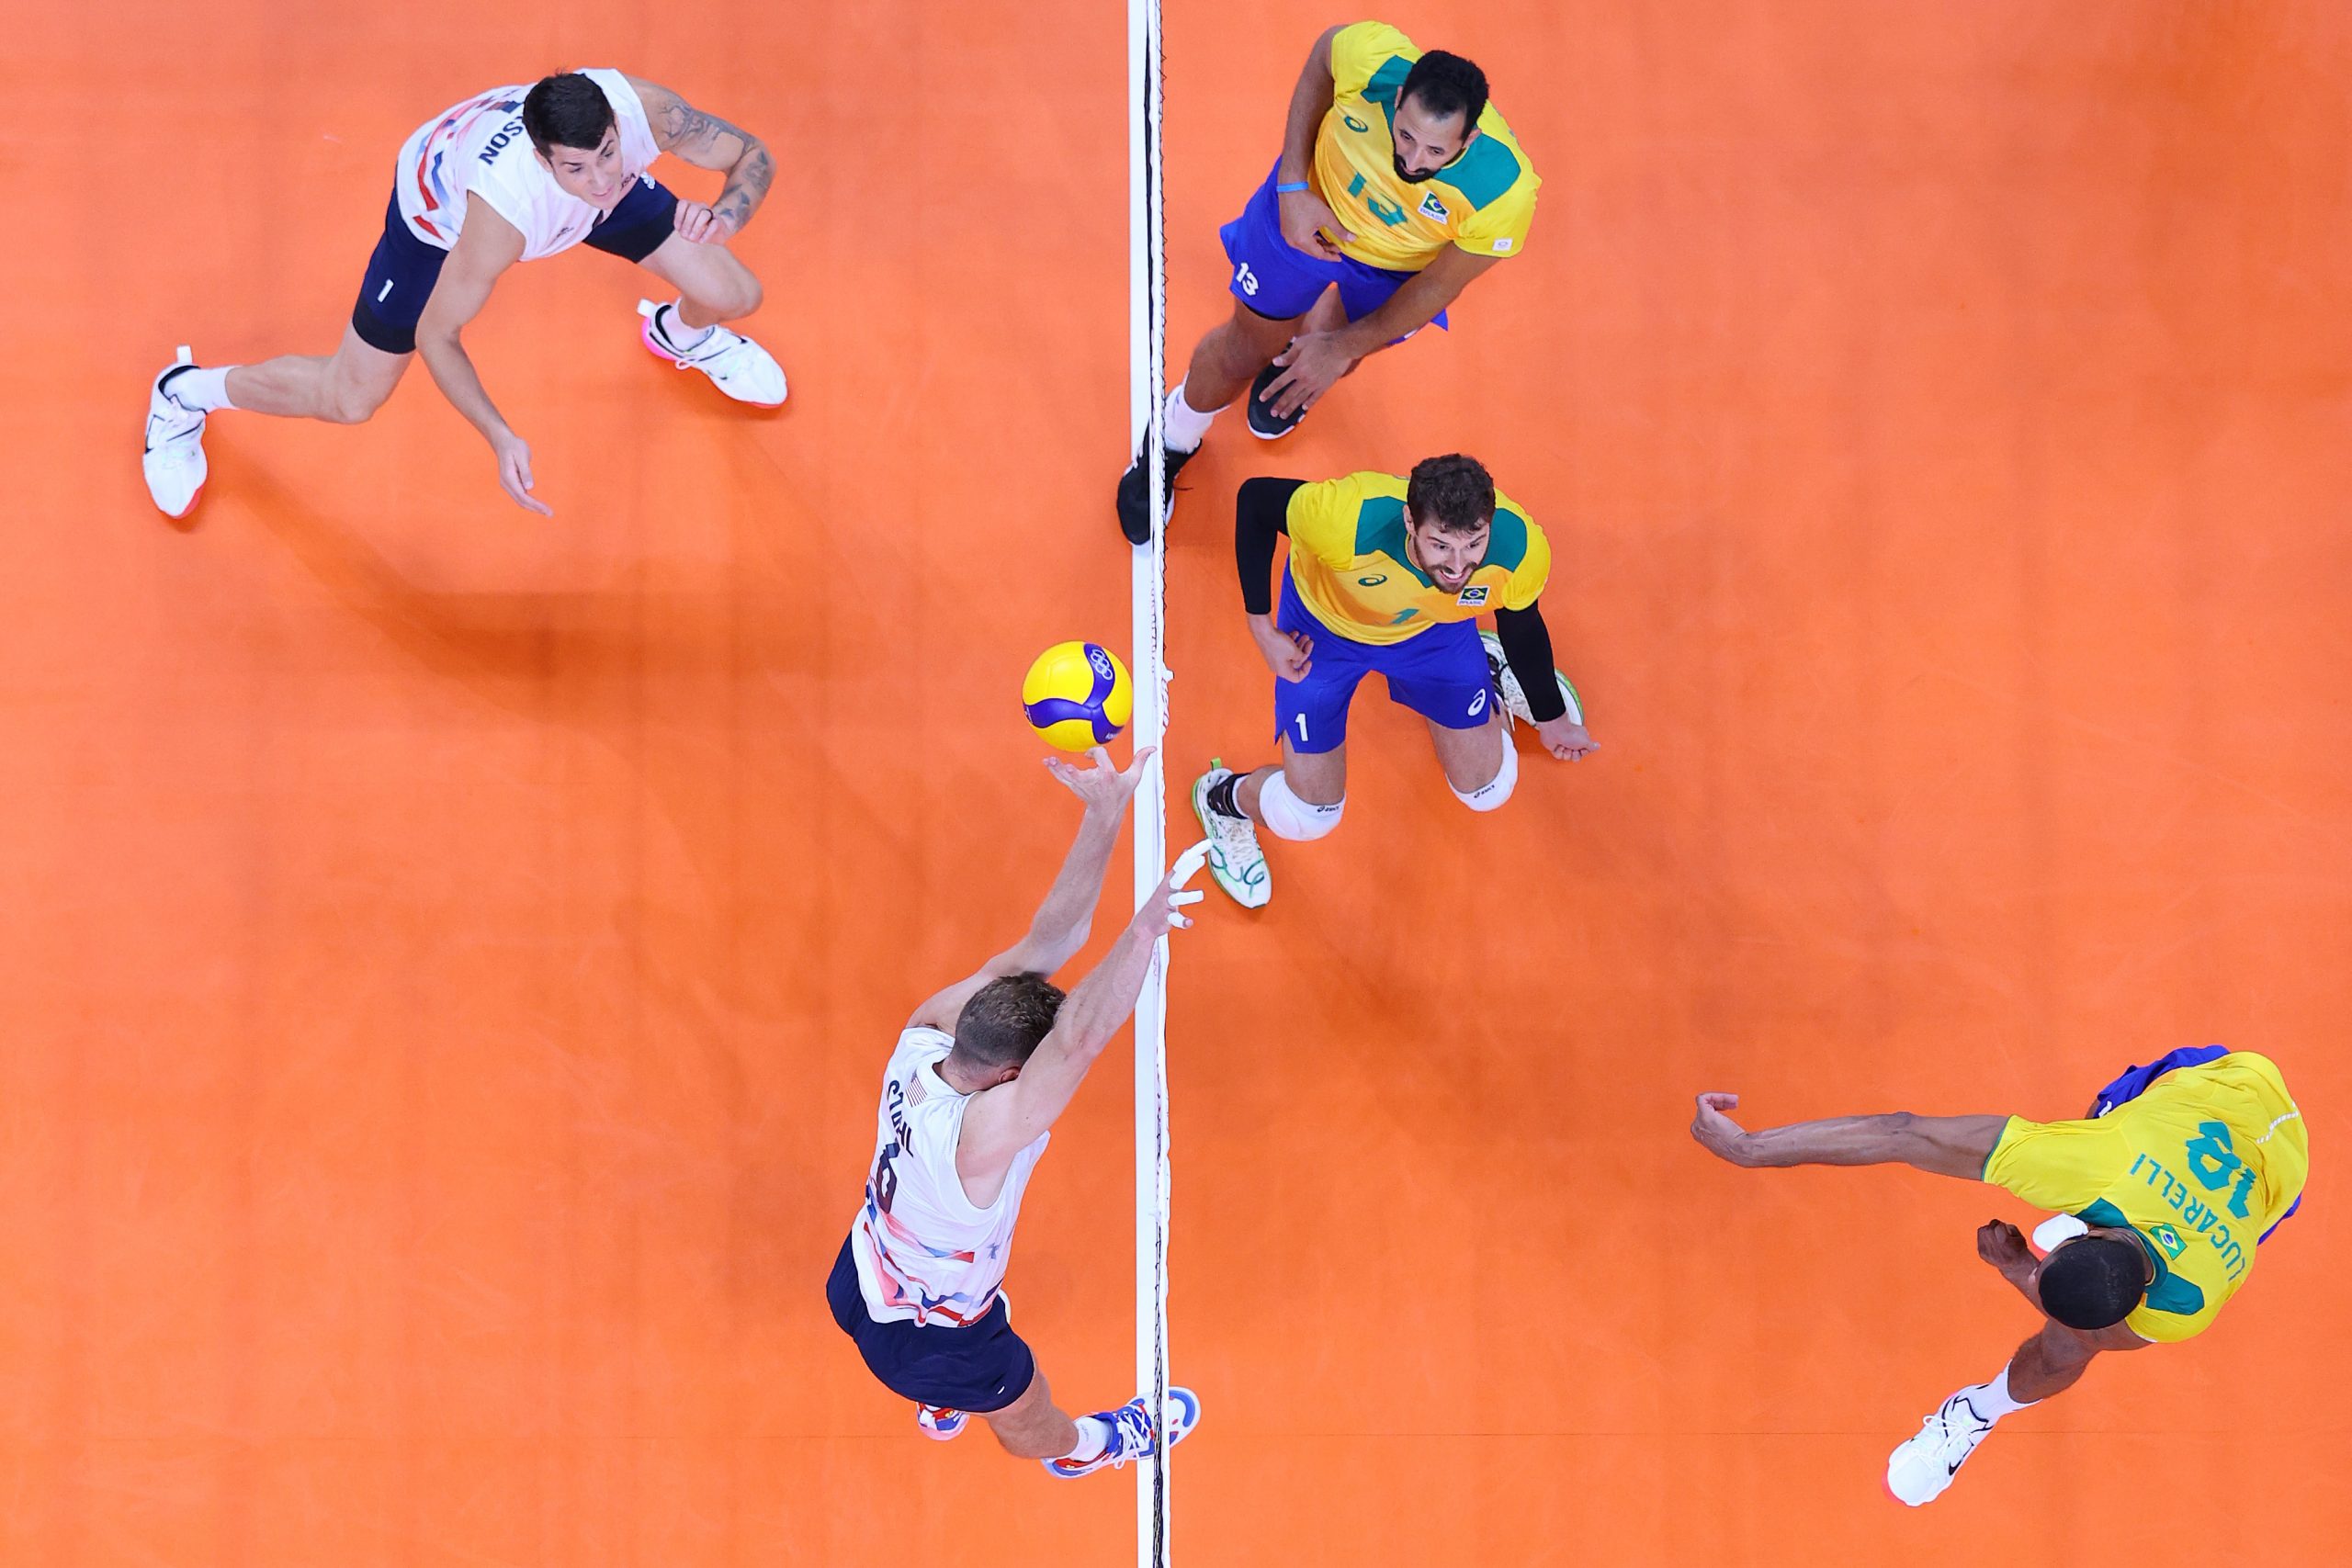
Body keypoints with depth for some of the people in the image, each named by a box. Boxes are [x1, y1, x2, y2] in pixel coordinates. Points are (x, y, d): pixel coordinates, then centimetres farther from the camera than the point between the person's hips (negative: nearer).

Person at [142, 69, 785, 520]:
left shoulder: (641, 107, -41)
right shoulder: (506, 207, -48)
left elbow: (752, 155, -22)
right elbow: (435, 336, -32)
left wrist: (723, 219, -44)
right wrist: (501, 438, -42)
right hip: (439, 207, -4)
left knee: (734, 296, 2)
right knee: (350, 400, 4)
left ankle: (684, 335, 43)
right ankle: (186, 394, 33)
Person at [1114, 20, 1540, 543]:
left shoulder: (1503, 193, -41)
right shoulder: (1371, 57, -41)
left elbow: (1438, 287, -22)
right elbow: (1323, 53, -14)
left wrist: (1342, 348, -14)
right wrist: (1293, 186, -20)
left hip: (1398, 269, 0)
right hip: (1310, 205, 0)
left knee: (1333, 358, 26)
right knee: (1245, 349, 16)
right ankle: (1171, 444, 47)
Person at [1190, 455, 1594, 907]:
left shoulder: (1521, 548, -34)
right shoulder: (1347, 521, -46)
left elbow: (1521, 625, -9)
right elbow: (1255, 497, -25)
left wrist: (1551, 720, 8)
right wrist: (1261, 627, -22)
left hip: (1435, 627, 3)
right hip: (1325, 624, -2)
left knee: (1488, 791, 9)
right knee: (1306, 817, -3)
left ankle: (1487, 668, 39)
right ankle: (1223, 799, 33)